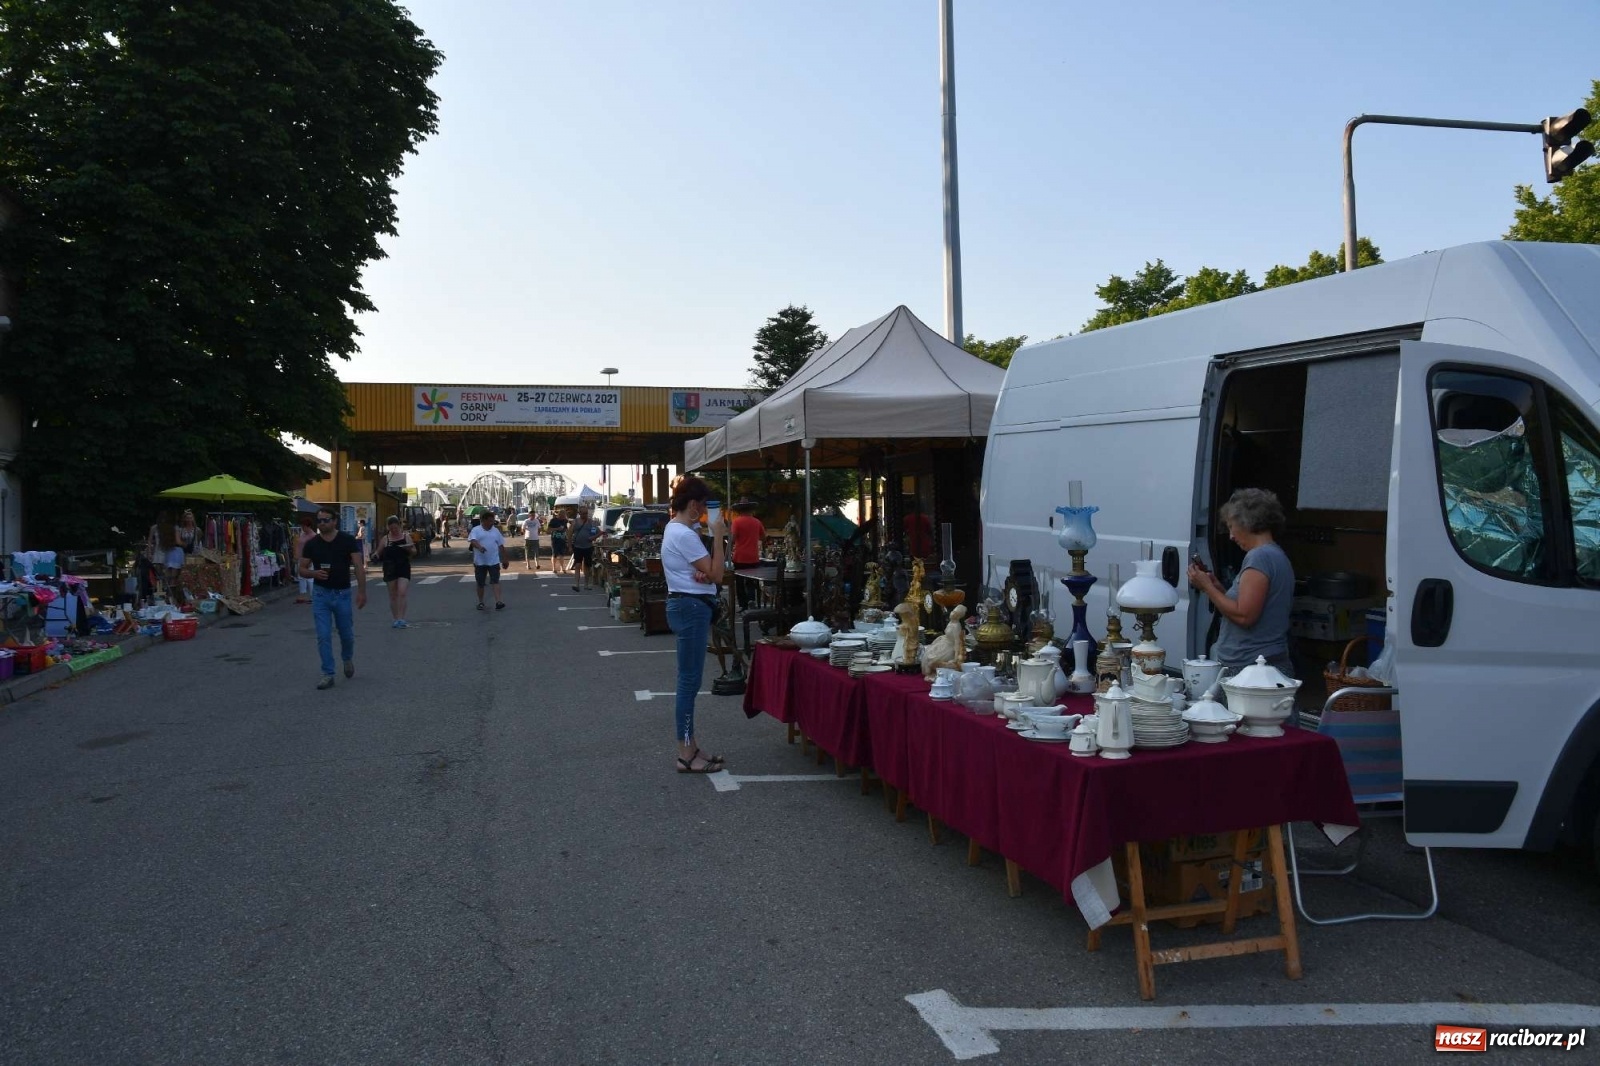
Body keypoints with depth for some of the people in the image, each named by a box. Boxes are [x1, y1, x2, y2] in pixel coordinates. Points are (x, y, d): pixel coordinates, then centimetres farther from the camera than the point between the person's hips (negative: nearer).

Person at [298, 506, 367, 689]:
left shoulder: (347, 540, -5)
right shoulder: (312, 544, 1)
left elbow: (359, 566, -8)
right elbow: (302, 570, 6)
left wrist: (361, 591, -16)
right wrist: (314, 573, -17)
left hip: (342, 593, -1)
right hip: (320, 593, 1)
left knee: (346, 634, 10)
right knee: (323, 636, -3)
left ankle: (348, 658, 40)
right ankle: (328, 675, 3)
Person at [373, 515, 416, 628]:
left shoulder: (406, 536, 4)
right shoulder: (385, 539, 4)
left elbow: (414, 551, 10)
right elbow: (378, 552, 9)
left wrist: (409, 549, -12)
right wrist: (375, 555, -13)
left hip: (404, 568, -1)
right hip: (390, 569, 1)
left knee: (401, 593, -12)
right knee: (393, 595, 6)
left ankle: (400, 619, -11)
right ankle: (395, 619, 15)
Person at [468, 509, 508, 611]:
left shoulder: (496, 531, 10)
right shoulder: (476, 530, -1)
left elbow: (501, 546, 14)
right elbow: (472, 541, -19)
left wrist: (504, 559, 12)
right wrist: (479, 547, -39)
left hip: (494, 561, 1)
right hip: (480, 562, -1)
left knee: (496, 581, -9)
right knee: (480, 583, 8)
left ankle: (498, 602, -17)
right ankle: (480, 602, 22)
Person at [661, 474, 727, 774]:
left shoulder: (675, 529, 14)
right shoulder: (684, 535, -18)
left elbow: (703, 570, 17)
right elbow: (716, 575, -16)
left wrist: (701, 572, -5)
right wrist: (718, 536, -14)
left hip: (687, 605, 11)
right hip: (692, 607, -11)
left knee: (689, 680, 13)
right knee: (690, 680, -6)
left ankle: (689, 748, 20)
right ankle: (686, 755, -1)